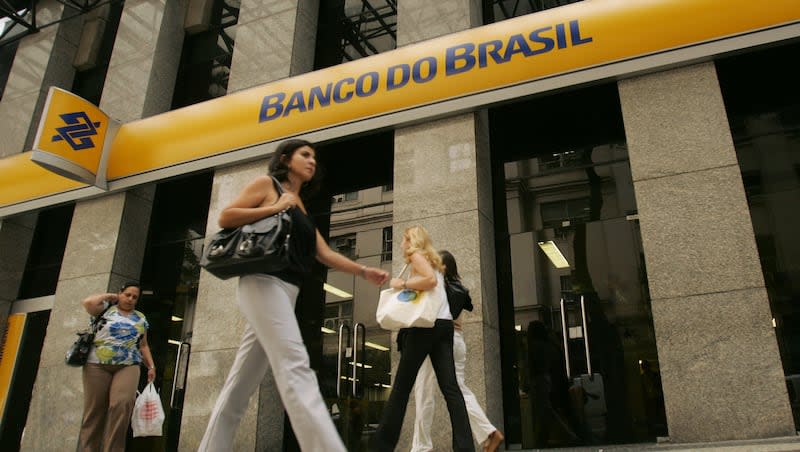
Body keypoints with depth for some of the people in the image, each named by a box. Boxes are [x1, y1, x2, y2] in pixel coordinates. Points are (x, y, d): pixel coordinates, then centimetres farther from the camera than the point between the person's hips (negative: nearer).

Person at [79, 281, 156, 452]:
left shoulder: (141, 318, 20)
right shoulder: (107, 309, 11)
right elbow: (88, 302, -9)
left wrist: (151, 365, 12)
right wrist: (108, 297, 7)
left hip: (128, 366, 1)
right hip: (97, 365, -1)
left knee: (122, 404, -21)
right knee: (94, 410, -3)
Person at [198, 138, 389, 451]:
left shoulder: (302, 209, 25)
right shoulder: (267, 184, 7)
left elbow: (325, 254, 17)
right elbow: (225, 218, -2)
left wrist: (364, 271, 5)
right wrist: (275, 208, -7)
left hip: (285, 293, 8)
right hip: (265, 283, -8)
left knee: (242, 383, 8)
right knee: (295, 368, -21)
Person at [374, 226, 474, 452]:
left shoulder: (417, 255, 1)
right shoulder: (432, 259, 26)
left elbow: (431, 280, -17)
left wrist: (402, 284, -7)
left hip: (425, 324, -8)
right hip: (443, 324, 8)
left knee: (401, 386, 1)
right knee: (450, 387, -3)